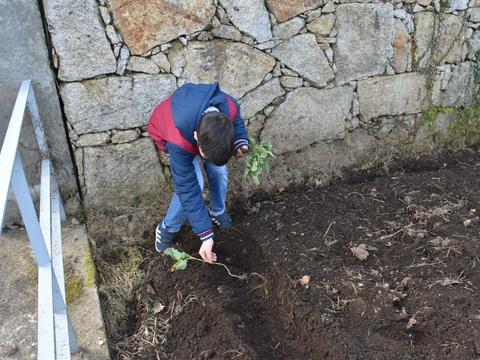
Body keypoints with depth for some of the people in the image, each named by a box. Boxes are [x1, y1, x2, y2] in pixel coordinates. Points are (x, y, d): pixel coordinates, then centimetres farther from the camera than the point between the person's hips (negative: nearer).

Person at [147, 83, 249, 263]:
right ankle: (168, 228, 6)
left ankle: (218, 211, 26)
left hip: (201, 124, 4)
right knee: (193, 183, -18)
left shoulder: (229, 106, -37)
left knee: (219, 171, -5)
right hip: (167, 131, -4)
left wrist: (241, 143, -30)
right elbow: (188, 190, -39)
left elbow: (236, 122, -9)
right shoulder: (178, 142, -46)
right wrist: (206, 236, -36)